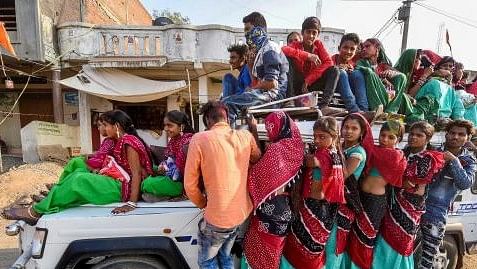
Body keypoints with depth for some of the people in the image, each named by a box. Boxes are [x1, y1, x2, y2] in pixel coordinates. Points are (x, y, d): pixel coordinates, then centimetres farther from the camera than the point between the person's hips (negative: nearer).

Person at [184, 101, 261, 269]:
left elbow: (190, 185, -9)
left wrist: (204, 205, 6)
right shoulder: (246, 136, -2)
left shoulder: (199, 139, -15)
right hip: (242, 212, 5)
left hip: (217, 217, -5)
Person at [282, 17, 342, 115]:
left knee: (335, 70, -17)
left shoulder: (319, 44, 2)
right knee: (287, 58, -23)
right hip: (297, 85, -2)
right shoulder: (296, 45, -4)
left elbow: (328, 63, -11)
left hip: (312, 84, 3)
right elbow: (283, 50, -28)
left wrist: (308, 81, -20)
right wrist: (308, 55, -34)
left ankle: (323, 105, -33)